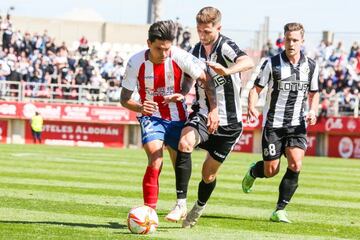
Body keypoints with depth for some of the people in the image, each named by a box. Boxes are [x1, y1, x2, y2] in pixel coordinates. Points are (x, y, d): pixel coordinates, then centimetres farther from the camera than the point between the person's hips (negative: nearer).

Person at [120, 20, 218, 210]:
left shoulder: (181, 58, -21)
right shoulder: (136, 63, -19)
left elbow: (207, 80, -10)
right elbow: (124, 98, -11)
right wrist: (140, 107, -31)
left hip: (177, 117, 2)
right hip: (151, 116, -2)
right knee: (155, 161, -25)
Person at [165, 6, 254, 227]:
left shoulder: (226, 47, -16)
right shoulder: (197, 50, 5)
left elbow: (248, 62, -38)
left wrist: (227, 71, -58)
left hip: (228, 122, -4)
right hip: (202, 115, 4)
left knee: (209, 173, 9)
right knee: (185, 142, -30)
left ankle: (199, 207, 41)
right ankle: (181, 204, -29)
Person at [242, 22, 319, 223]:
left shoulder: (311, 67, 3)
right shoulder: (272, 63, -5)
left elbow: (314, 93, 16)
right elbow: (256, 88, -1)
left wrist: (313, 112, -3)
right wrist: (252, 107, -21)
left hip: (297, 125, 2)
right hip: (273, 124, -2)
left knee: (296, 164, -19)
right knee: (271, 171, -1)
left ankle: (280, 210, -8)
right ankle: (253, 172, 38)